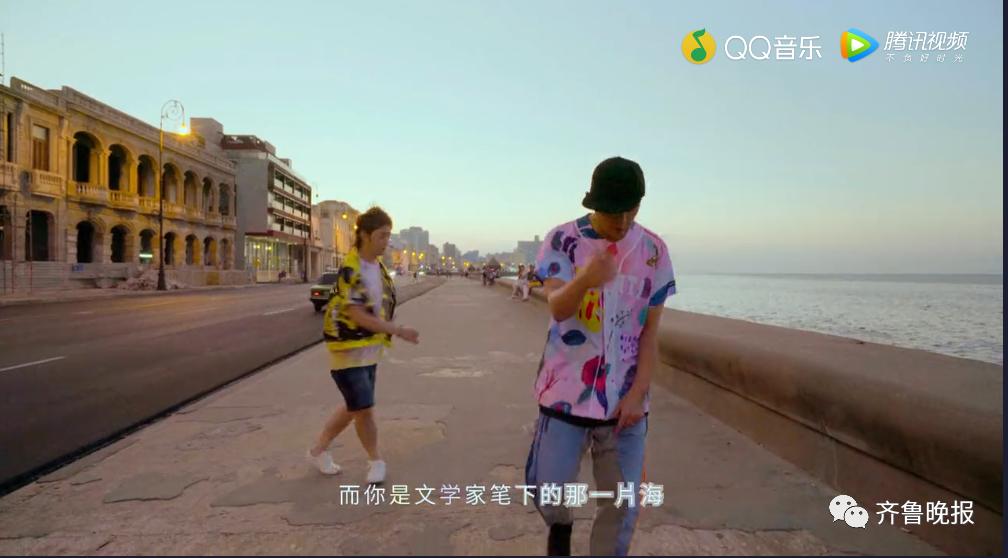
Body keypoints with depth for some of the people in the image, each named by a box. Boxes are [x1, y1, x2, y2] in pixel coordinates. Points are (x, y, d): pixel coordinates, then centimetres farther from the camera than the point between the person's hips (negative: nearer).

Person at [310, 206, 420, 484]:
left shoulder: (379, 266, 5)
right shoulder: (350, 270, -21)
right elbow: (359, 316, -24)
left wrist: (383, 339, 11)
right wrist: (399, 331, -23)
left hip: (370, 351, 8)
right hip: (349, 350, -8)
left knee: (354, 408, 16)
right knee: (364, 409, -1)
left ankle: (319, 450, 34)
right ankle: (376, 460, 19)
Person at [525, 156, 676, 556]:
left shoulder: (654, 251, -1)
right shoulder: (562, 240, -7)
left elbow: (651, 330, 0)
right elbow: (557, 307, -20)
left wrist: (637, 394, -8)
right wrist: (585, 279, -43)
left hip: (625, 398, 2)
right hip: (566, 390, -1)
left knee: (622, 506, 7)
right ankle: (561, 525, 38)